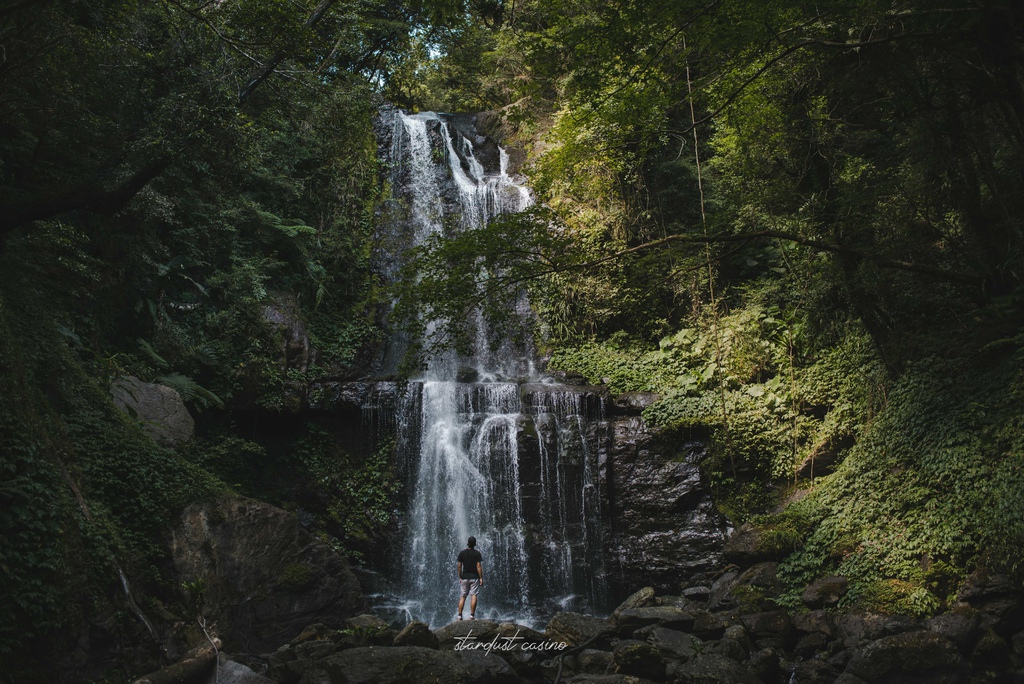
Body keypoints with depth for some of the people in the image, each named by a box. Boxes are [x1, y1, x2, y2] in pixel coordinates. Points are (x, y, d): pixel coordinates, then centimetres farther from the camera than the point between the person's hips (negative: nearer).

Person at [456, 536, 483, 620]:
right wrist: (481, 578, -5)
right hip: (474, 577, -2)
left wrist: (460, 577, 12)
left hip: (464, 577, 2)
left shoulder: (462, 553, 2)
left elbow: (459, 566, 3)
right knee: (473, 596, -2)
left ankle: (460, 615, 1)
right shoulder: (477, 553, -5)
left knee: (462, 597, 6)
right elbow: (479, 566, -9)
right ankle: (472, 615, -8)